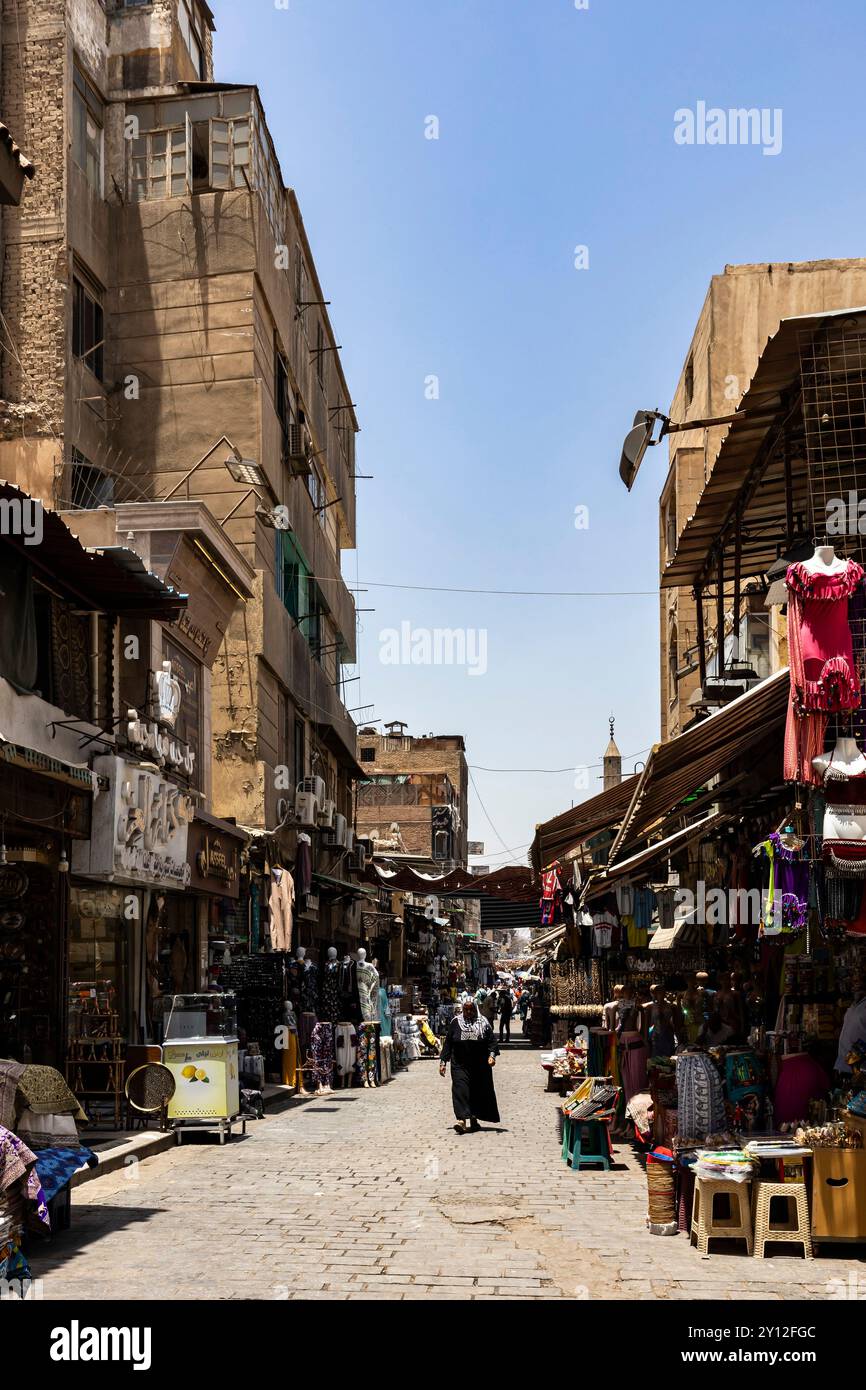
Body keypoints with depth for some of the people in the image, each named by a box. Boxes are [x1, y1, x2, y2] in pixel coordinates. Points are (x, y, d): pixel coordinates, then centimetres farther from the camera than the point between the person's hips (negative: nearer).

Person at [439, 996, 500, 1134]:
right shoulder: (456, 1022, 3)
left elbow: (491, 1041, 1)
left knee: (478, 1091, 6)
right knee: (460, 1089, -15)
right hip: (460, 1065, -1)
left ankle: (474, 1119, 22)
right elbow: (448, 1043, 5)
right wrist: (443, 1061, 1)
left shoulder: (483, 1023, 4)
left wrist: (492, 1055, -16)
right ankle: (461, 1120, -22)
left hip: (480, 1065, 1)